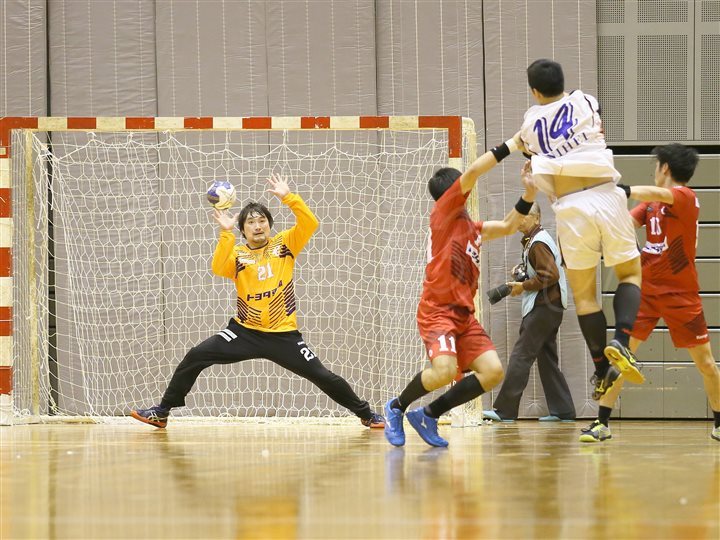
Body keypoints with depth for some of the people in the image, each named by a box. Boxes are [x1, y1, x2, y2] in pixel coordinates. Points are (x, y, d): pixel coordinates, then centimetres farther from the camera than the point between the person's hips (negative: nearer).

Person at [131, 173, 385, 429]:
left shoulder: (284, 243, 1)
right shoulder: (237, 254, 0)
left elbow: (310, 223, -13)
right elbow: (218, 269, -21)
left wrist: (288, 197, -21)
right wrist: (226, 233, -27)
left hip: (284, 334, -1)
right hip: (245, 331, 1)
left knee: (322, 376, -2)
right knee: (195, 357, -10)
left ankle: (365, 414, 19)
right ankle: (161, 412, 0)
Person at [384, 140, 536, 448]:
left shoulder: (473, 228, 20)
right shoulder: (443, 212, -2)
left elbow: (508, 227, 31)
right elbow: (473, 171, -12)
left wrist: (528, 194, 17)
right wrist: (513, 144, -8)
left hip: (465, 315, 8)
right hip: (437, 310, -8)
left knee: (493, 372, -8)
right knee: (445, 370, -30)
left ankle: (429, 415, 6)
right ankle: (397, 407, 0)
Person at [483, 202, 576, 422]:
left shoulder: (538, 243, -13)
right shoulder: (532, 240, 18)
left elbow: (550, 274, -21)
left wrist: (524, 286, -15)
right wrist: (522, 270, 11)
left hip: (543, 307, -11)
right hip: (547, 307, 11)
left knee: (521, 356, -11)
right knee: (547, 358, 11)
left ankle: (504, 410, -12)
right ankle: (562, 410, 10)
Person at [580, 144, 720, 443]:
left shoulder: (685, 197, -11)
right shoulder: (652, 201, 12)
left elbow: (658, 195, -32)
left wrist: (624, 190, -46)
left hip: (680, 294, -5)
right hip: (646, 290, 5)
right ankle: (602, 423, -5)